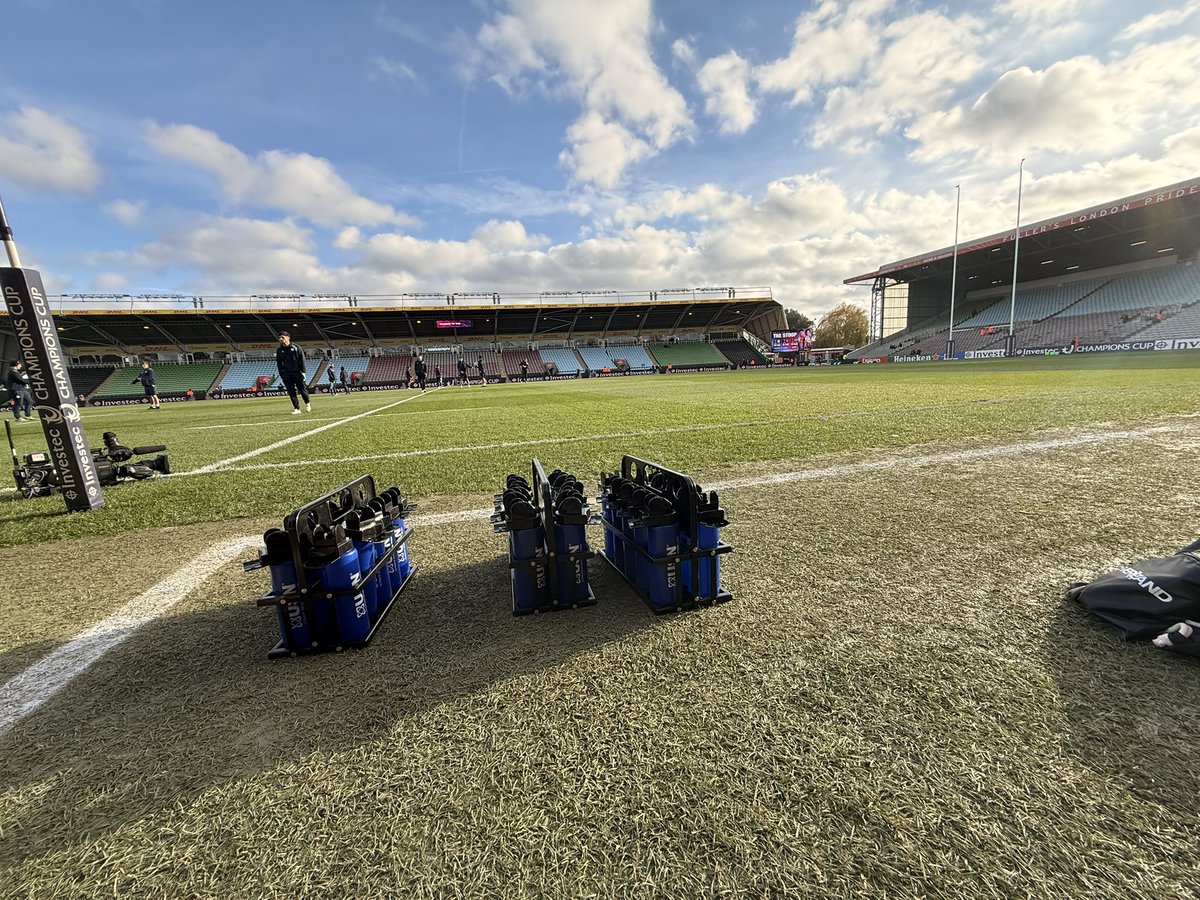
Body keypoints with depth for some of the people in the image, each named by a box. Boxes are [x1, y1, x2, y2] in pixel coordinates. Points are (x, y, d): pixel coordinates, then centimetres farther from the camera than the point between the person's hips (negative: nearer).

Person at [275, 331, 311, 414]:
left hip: (298, 373, -2)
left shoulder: (296, 347, 2)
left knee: (303, 390, 3)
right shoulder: (279, 350, 8)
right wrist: (281, 375, 3)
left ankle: (307, 403, 27)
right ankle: (296, 409, 1)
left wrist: (303, 371, -7)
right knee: (291, 392, -1)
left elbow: (302, 360, 0)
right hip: (286, 375, 2)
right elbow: (278, 364, 10)